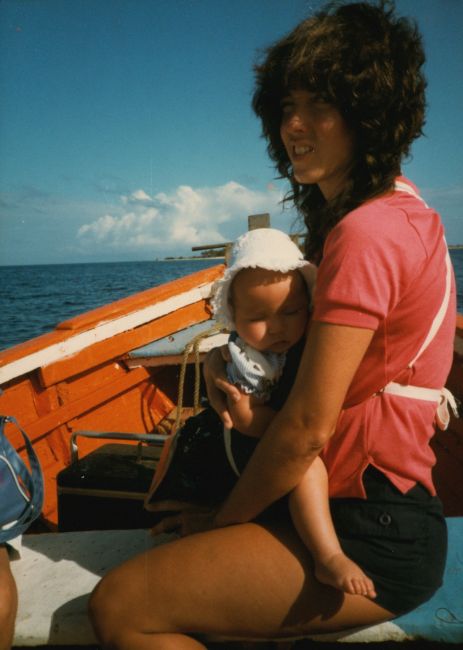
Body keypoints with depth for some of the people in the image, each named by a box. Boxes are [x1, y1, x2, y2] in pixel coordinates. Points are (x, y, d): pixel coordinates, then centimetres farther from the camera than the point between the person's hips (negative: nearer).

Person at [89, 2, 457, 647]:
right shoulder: (402, 213, 11)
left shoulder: (368, 232, -22)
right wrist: (221, 361, -7)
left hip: (372, 537, -10)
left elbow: (308, 426, -23)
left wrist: (223, 520, -6)